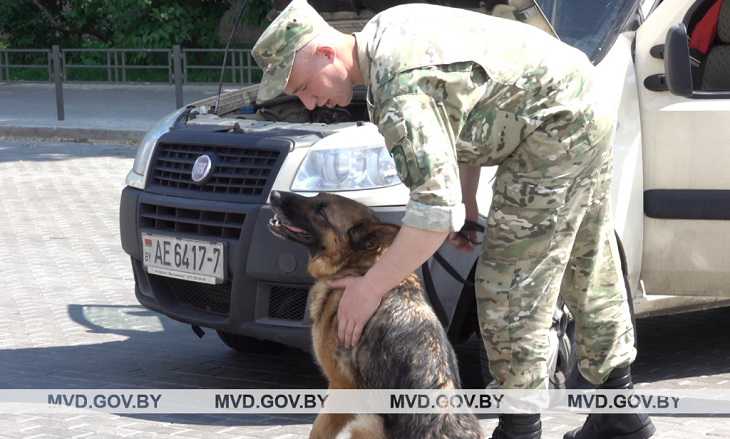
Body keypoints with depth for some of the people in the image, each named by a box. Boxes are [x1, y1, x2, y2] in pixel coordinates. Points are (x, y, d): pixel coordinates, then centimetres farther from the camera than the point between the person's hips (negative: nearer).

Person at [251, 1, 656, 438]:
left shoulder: (399, 89, -27)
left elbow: (437, 209, -31)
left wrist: (369, 288, -24)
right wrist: (467, 203, 12)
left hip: (556, 129, -11)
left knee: (512, 289, -7)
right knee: (591, 277, 19)